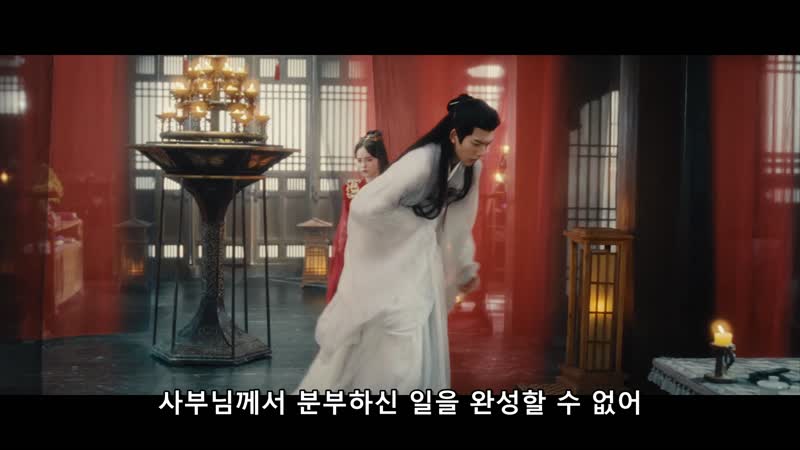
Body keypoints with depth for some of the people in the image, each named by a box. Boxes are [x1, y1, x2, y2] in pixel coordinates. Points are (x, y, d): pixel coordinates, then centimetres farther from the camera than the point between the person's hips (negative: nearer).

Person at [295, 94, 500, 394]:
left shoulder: (471, 167, -5)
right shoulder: (421, 163, -29)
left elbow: (460, 218, 10)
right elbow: (364, 206, -32)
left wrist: (466, 267, 18)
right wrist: (414, 222, -17)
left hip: (424, 255, 8)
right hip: (389, 255, -7)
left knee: (425, 340, 13)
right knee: (397, 341, -2)